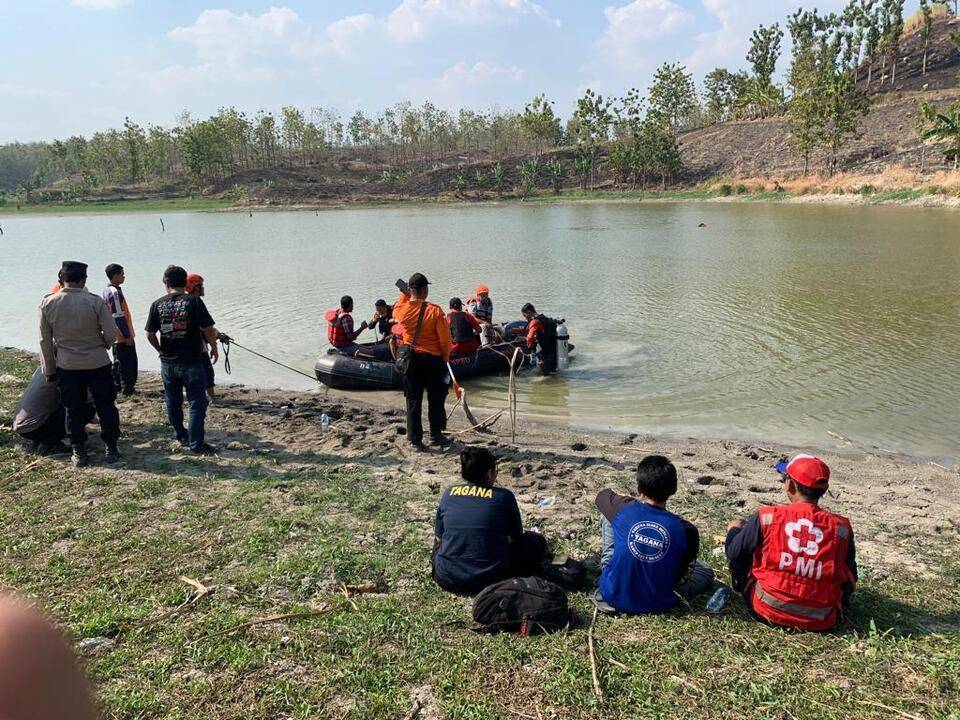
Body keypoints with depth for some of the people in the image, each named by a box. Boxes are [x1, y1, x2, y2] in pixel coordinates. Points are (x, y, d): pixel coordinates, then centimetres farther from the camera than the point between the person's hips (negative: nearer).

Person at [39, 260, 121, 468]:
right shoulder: (95, 301, -14)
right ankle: (112, 450, 16)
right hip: (98, 363, -2)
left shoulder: (48, 304, -5)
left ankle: (79, 453, 18)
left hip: (67, 365, 2)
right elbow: (111, 334, -13)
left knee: (73, 410, 13)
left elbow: (45, 341, 1)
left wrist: (49, 370, 11)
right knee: (106, 407, 11)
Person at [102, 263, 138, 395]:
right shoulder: (115, 292, -18)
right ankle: (127, 388, 3)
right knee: (129, 362, -1)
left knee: (118, 362, 18)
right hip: (124, 336, -10)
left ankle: (116, 386, 25)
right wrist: (128, 336, -20)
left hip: (116, 336, 10)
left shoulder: (105, 291, 12)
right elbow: (120, 316, -22)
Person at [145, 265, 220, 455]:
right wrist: (214, 348, 3)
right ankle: (196, 444, 1)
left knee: (173, 402, 18)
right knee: (197, 403, 2)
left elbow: (150, 334, 4)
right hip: (192, 361, -4)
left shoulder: (157, 304, 1)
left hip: (168, 362, 4)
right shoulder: (194, 301, -10)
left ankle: (181, 435, 33)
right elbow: (208, 329, -13)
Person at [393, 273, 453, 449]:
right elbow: (445, 338, -11)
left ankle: (415, 439, 12)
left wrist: (404, 294, 26)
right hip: (432, 360, -3)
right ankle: (436, 435, 19)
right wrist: (445, 358, 4)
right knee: (436, 399, 12)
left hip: (410, 360, 3)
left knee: (413, 401, 9)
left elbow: (395, 311, 24)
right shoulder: (434, 311, -16)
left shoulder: (402, 309, -5)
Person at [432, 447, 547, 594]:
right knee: (536, 541, 14)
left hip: (446, 580, 4)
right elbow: (516, 536, 9)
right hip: (489, 580, -4)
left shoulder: (449, 493, 1)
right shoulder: (503, 496, -7)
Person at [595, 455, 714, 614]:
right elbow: (683, 576, -4)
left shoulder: (623, 509, -17)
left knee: (607, 513, 10)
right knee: (706, 573, 25)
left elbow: (603, 495, 8)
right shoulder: (686, 531, -19)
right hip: (657, 604, 0)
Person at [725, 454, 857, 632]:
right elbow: (850, 577, 3)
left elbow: (733, 552, -1)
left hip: (767, 611, -2)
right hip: (821, 622, 2)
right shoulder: (841, 527, -7)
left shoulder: (767, 517, -13)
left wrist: (734, 529, 21)